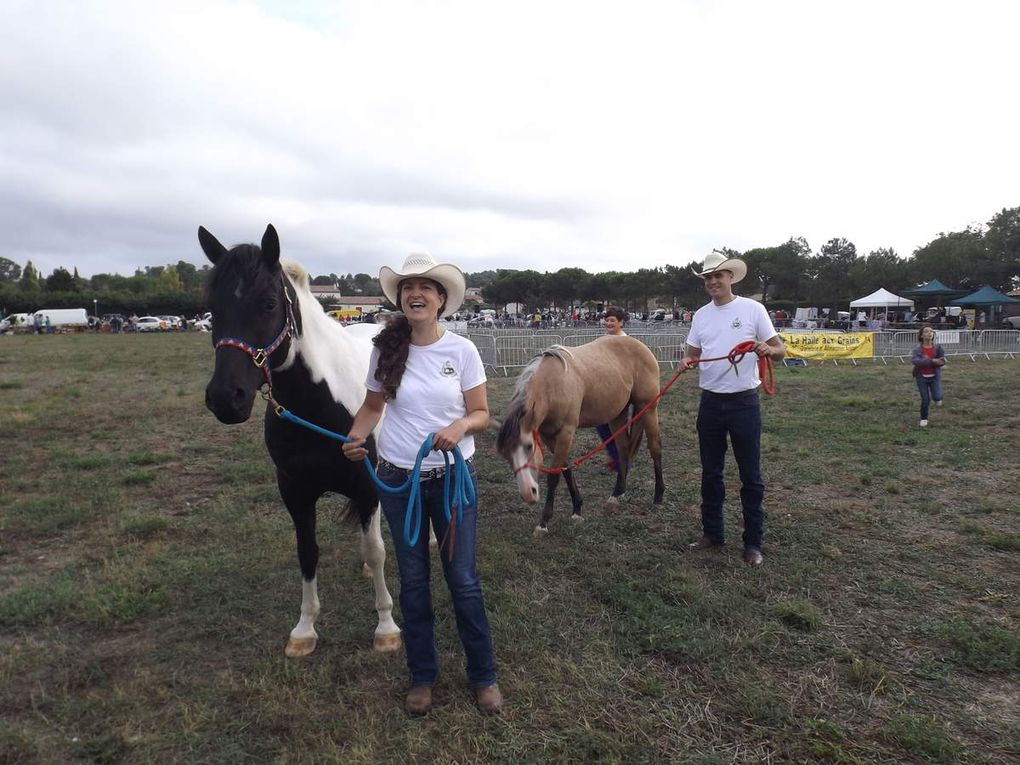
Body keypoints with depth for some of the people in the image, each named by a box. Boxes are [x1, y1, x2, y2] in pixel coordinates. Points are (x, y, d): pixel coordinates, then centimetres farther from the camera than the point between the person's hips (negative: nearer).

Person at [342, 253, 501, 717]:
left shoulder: (462, 350, -8)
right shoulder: (386, 350, -4)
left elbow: (482, 413, -3)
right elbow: (372, 406, 8)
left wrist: (462, 425, -25)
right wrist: (355, 437, -12)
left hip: (453, 478, -1)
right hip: (398, 480, 2)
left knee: (462, 579, 7)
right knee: (413, 581, 14)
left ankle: (484, 676, 27)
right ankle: (422, 676, 33)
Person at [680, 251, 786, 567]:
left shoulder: (752, 309, -5)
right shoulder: (701, 315, 7)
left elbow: (781, 350, -3)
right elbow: (693, 353, 12)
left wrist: (768, 350, -26)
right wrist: (687, 361, -11)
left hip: (744, 402, -4)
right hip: (710, 403, 4)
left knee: (750, 475, 3)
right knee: (710, 473, 13)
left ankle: (753, 543, 15)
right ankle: (712, 533, 27)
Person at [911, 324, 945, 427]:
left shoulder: (937, 347, -5)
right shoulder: (917, 348, -10)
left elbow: (942, 361, -7)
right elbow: (915, 360, -25)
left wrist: (926, 360, -20)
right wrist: (931, 361, -31)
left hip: (935, 376, 1)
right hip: (922, 377, -1)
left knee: (937, 397, -13)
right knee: (925, 400, 1)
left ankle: (936, 398, 26)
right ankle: (924, 419, 23)